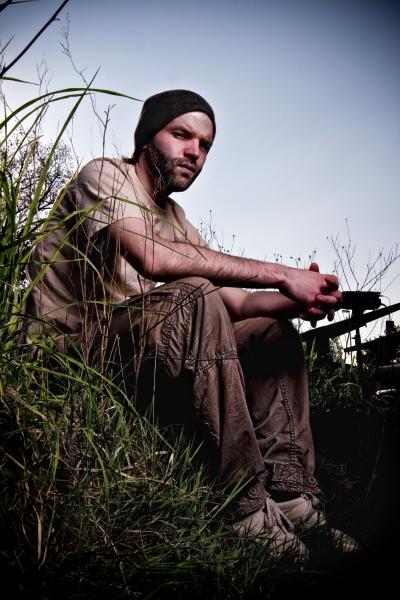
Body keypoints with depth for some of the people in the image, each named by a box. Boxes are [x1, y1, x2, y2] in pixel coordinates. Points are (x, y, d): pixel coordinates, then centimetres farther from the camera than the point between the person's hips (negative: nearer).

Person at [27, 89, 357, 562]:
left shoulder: (176, 219, 17)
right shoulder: (105, 175, -6)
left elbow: (234, 303, 7)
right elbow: (153, 258, -27)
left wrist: (297, 301, -14)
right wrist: (281, 274, -25)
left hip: (136, 356, 8)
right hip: (71, 348, -8)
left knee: (274, 332, 3)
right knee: (194, 299, -32)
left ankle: (290, 497, -8)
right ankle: (248, 510, -29)